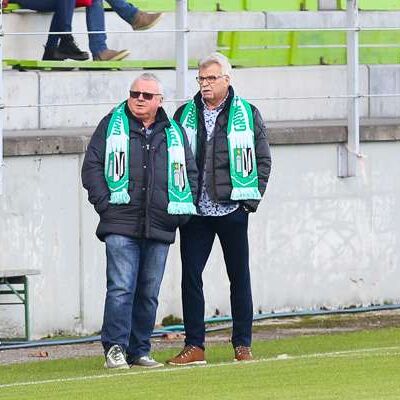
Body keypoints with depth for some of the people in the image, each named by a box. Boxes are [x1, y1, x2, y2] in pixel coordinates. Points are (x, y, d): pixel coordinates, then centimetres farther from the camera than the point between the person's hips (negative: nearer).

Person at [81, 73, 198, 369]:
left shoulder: (174, 133, 14)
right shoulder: (111, 126, 6)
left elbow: (190, 173, 20)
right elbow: (92, 166, 4)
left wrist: (183, 211, 8)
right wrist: (104, 203, -6)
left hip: (160, 227, 3)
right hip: (121, 225, -3)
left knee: (149, 292, 6)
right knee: (121, 288, -13)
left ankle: (139, 351, 13)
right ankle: (115, 348, -9)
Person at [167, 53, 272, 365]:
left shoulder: (248, 115, 3)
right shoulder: (185, 115, 8)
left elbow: (263, 160, 5)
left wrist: (251, 198, -4)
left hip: (233, 209, -2)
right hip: (195, 211, 2)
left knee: (239, 278, 6)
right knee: (191, 276, -1)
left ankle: (243, 345, 14)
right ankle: (194, 346, 4)